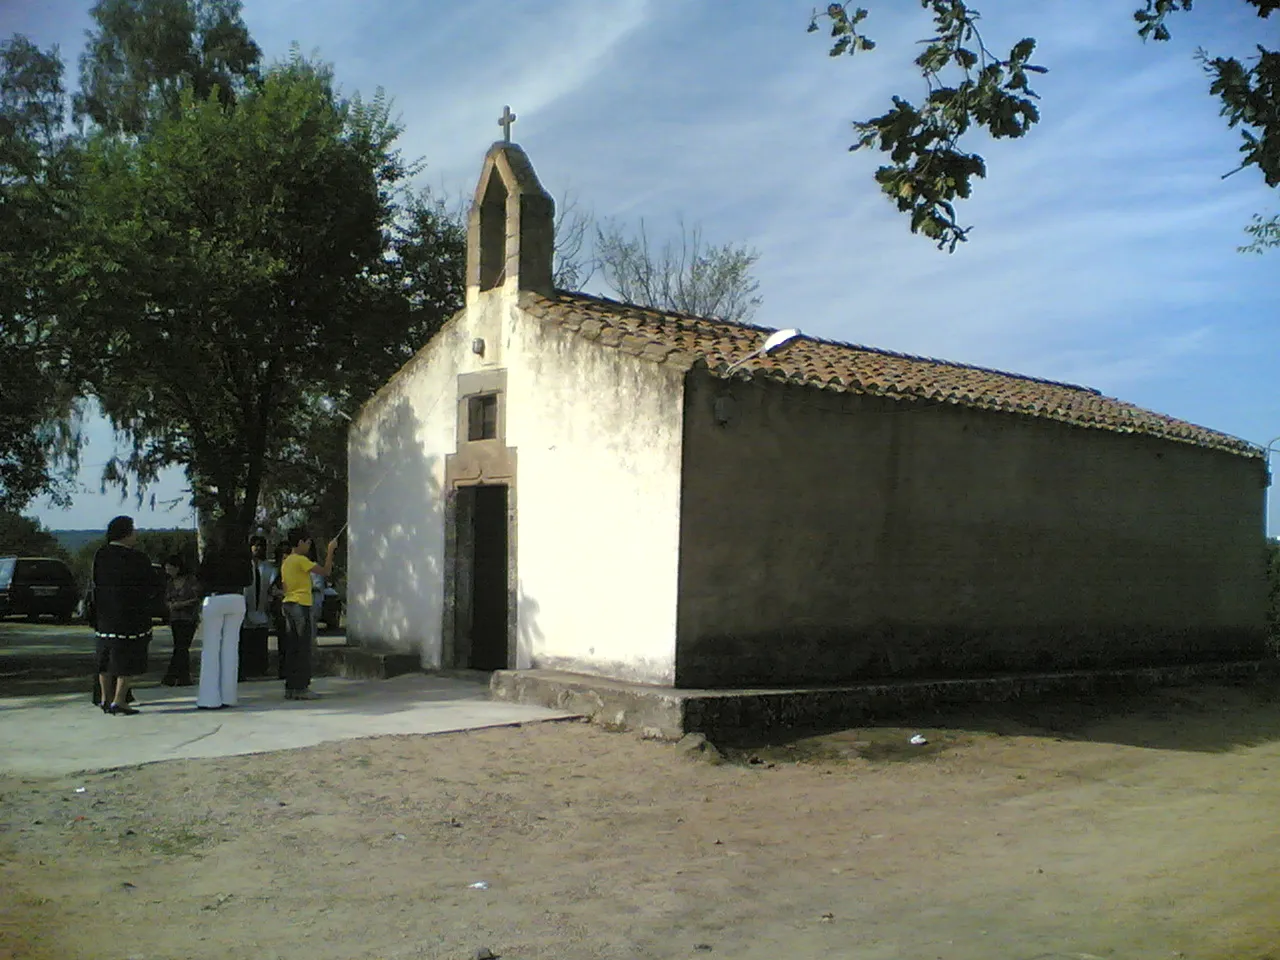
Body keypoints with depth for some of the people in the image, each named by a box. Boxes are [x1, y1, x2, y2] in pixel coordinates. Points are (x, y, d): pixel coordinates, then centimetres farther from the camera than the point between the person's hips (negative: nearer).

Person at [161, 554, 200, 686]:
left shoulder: (191, 580, -6)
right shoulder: (170, 582, 12)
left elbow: (198, 598, -8)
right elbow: (166, 599, 18)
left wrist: (182, 604, -17)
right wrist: (170, 604, -5)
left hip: (189, 618, -6)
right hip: (175, 619, 6)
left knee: (181, 648, -10)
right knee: (180, 648, 5)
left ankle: (171, 676, -9)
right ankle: (185, 678, 8)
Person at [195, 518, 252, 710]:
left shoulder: (212, 551, -7)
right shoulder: (243, 553, 2)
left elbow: (202, 577, -5)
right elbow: (249, 580, 8)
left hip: (215, 599, -4)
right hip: (237, 599, 4)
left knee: (211, 648, 1)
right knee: (231, 647, 8)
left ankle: (210, 697, -2)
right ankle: (228, 696, 10)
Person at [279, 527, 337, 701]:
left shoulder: (286, 562, 15)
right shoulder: (301, 560, -12)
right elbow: (326, 571, -17)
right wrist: (330, 550, -7)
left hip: (288, 604, 9)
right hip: (301, 605, -9)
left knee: (291, 648, 9)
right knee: (303, 648, -6)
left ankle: (290, 687, 10)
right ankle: (301, 688, -7)